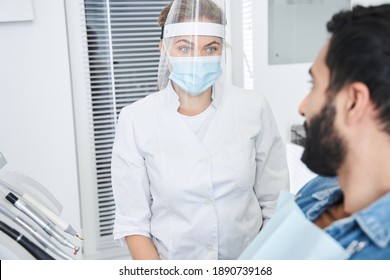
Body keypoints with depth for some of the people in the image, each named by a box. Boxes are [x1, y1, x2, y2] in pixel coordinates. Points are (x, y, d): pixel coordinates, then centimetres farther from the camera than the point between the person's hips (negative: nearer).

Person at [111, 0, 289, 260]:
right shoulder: (135, 120, -14)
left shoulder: (254, 108, -12)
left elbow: (274, 204, -6)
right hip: (170, 259, -1)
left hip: (249, 261, 1)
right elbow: (132, 221, -12)